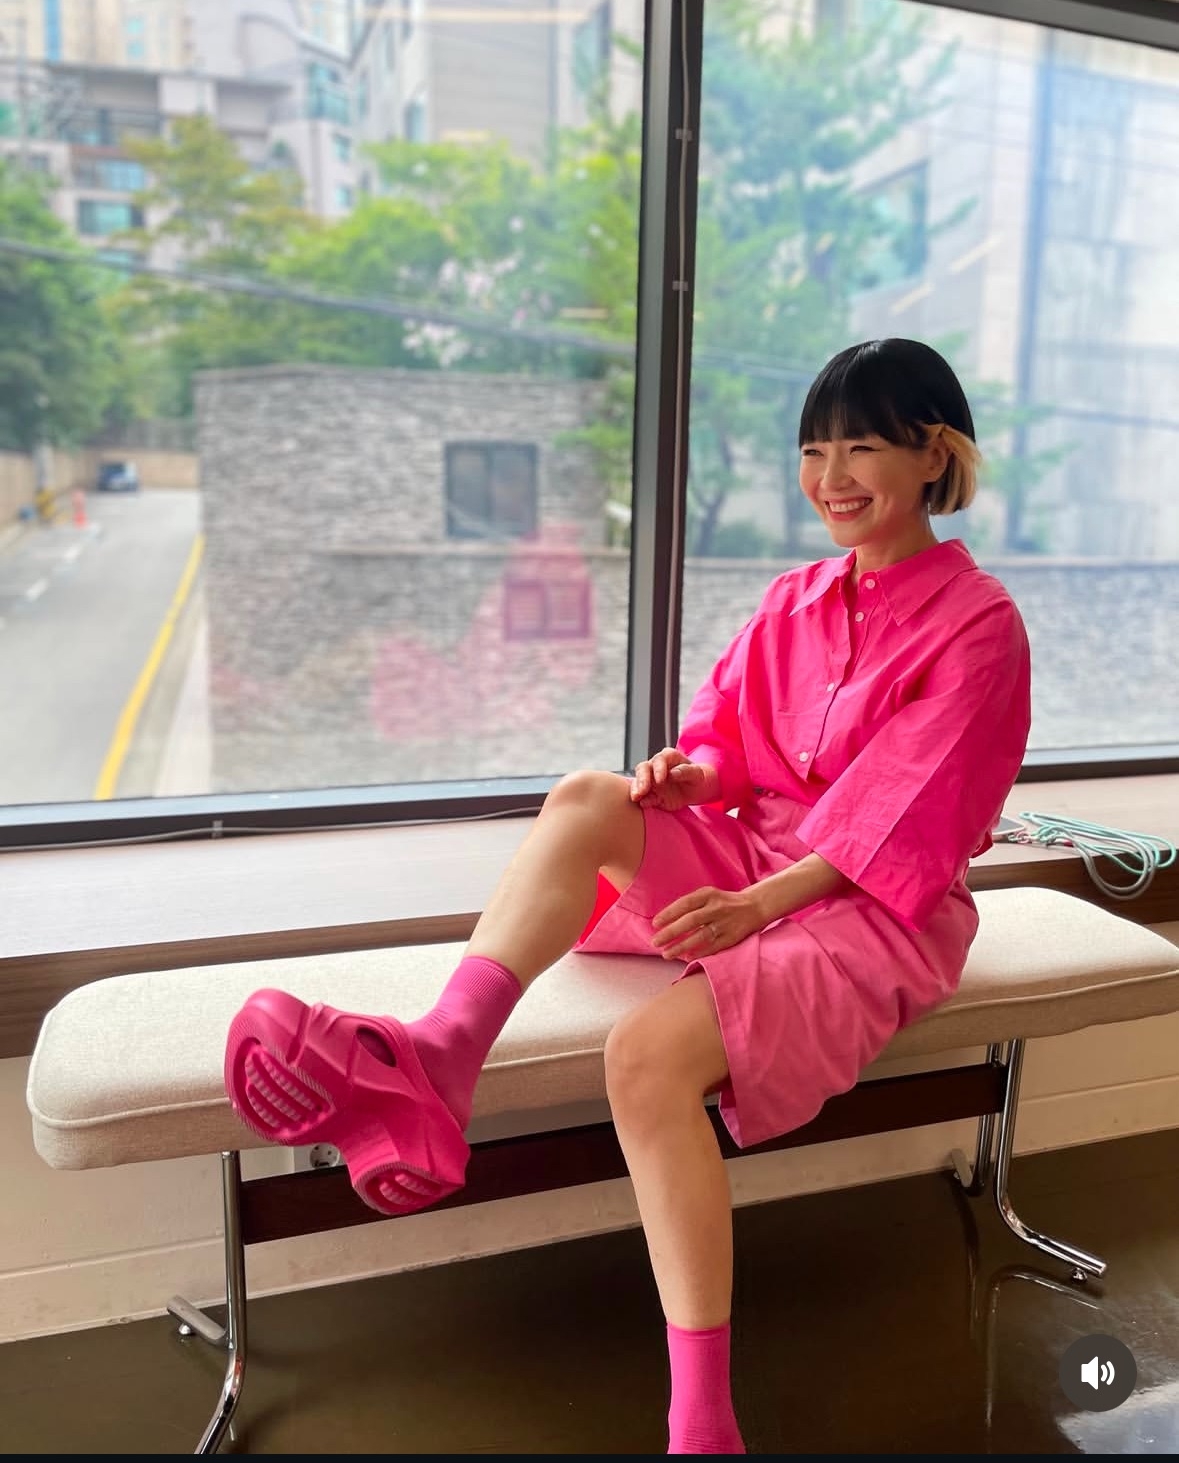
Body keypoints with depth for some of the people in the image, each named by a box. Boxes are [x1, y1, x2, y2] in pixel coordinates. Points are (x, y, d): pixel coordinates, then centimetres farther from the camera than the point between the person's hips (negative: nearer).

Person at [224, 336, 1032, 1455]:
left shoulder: (977, 623, -6)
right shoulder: (795, 601, 13)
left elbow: (904, 814, -15)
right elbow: (729, 741, 13)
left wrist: (762, 900, -25)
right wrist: (694, 774, -13)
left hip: (872, 908, -6)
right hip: (749, 853, 6)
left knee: (649, 1054, -30)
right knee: (586, 798, -22)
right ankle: (436, 1060, -36)